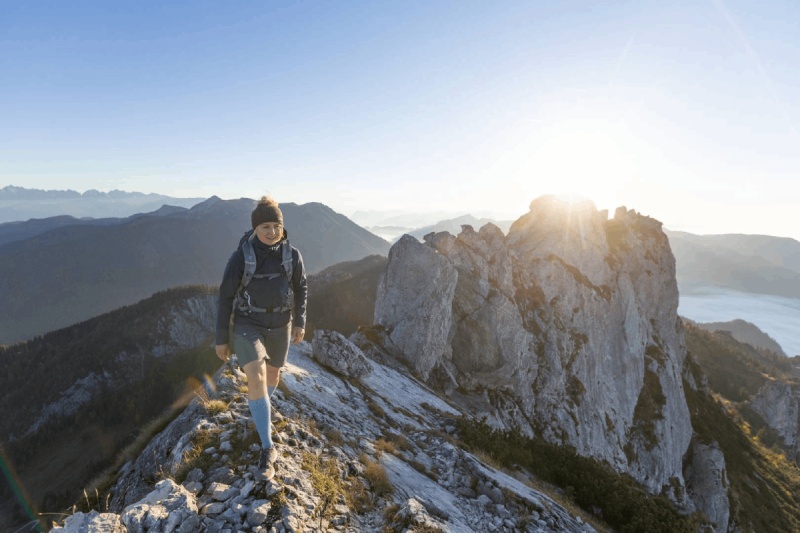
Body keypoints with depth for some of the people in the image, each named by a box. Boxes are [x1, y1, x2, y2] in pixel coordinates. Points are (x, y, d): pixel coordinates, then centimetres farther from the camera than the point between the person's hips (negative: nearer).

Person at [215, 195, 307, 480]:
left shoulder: (292, 254, -10)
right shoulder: (240, 257, -19)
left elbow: (300, 288, 4)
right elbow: (226, 297, -11)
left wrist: (300, 322, -4)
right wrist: (221, 339, -6)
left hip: (280, 325, 4)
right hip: (247, 325, -3)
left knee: (273, 373, 21)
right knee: (256, 379, -22)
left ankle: (258, 411, 56)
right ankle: (268, 448, -8)